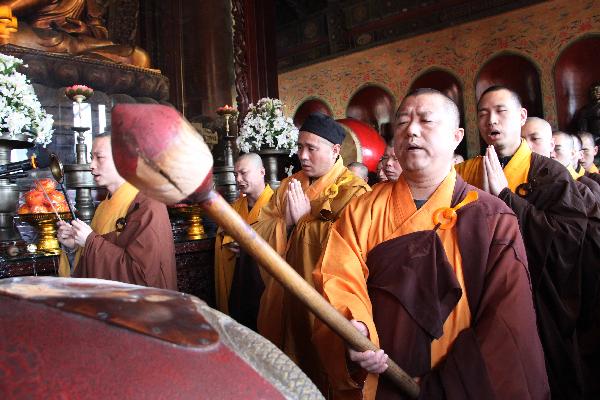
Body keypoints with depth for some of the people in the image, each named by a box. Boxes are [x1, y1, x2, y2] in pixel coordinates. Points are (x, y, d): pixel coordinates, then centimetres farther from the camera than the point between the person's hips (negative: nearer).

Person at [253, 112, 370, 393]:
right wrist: (286, 222, -15)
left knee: (319, 368, 11)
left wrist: (304, 219, -16)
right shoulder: (288, 186, 9)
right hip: (282, 297, 6)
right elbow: (260, 232, 4)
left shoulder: (354, 192, -12)